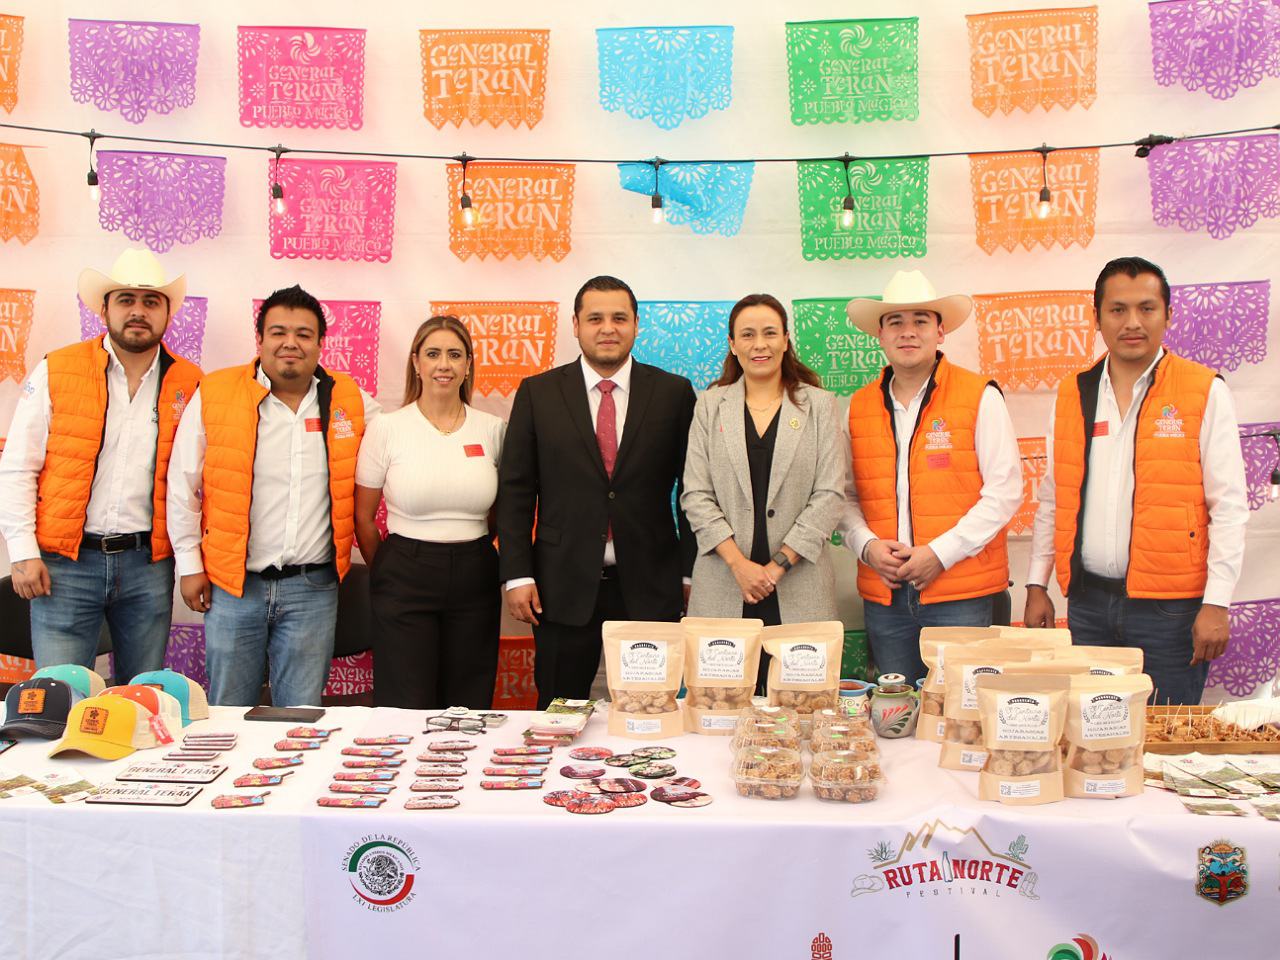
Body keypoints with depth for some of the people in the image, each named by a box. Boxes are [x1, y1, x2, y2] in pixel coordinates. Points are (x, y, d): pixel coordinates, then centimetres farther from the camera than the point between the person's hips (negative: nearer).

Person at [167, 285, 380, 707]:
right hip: (232, 584, -1)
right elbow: (183, 486, 3)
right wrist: (190, 564, 3)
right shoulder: (213, 395, -2)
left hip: (313, 589, 1)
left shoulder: (351, 402, 3)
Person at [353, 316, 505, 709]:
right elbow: (362, 517, 5)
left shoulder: (493, 429, 3)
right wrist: (387, 572, 10)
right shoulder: (386, 428, -2)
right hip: (405, 579, -2)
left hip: (474, 579, 2)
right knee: (406, 710, 0)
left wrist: (471, 548, 8)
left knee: (469, 710, 8)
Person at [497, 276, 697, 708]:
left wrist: (693, 573, 2)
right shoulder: (537, 394, 4)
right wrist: (517, 575, -3)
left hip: (649, 588, 0)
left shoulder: (674, 393, 3)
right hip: (564, 586, 0)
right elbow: (515, 490, 3)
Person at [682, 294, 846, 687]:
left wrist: (778, 565, -8)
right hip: (723, 591, 1)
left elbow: (830, 495, 0)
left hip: (799, 591, 0)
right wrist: (739, 563, -9)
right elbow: (696, 496, 3)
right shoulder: (710, 405, 10)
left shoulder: (819, 405, 8)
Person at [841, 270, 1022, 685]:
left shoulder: (980, 397, -1)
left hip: (960, 594, -3)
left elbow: (1005, 490, -5)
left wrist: (941, 553, -12)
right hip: (884, 596, 4)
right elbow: (847, 495, 14)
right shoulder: (859, 407, 10)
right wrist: (867, 545, -5)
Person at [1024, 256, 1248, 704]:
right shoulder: (1072, 395, 9)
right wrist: (1037, 585, 10)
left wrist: (1216, 604, -10)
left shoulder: (1204, 392, -2)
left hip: (1169, 605, -3)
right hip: (1088, 602, 4)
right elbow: (1051, 500, 15)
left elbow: (1229, 507, -4)